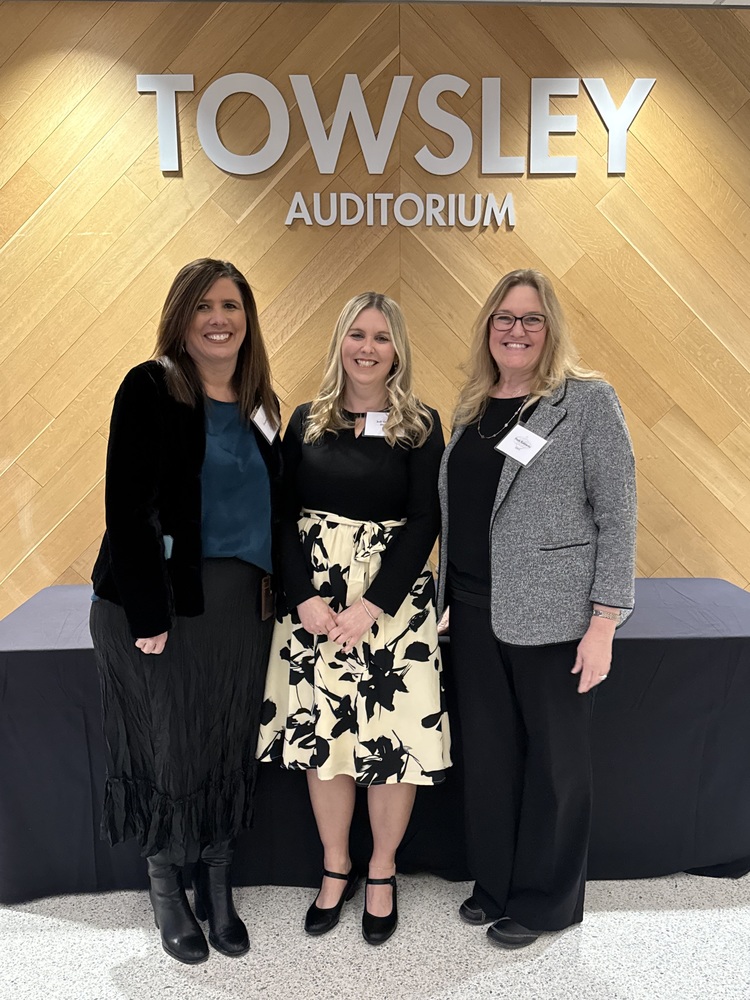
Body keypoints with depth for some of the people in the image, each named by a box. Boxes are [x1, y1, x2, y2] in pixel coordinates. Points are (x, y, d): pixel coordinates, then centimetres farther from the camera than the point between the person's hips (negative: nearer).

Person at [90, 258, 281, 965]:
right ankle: (165, 887, 32)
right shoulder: (151, 388, -8)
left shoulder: (258, 404, 10)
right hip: (163, 601, -5)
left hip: (241, 603, 5)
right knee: (167, 743, 7)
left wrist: (276, 592, 6)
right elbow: (127, 506, -14)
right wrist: (146, 613, -18)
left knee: (229, 745, 12)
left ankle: (216, 886, 33)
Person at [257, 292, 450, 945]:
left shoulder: (421, 426, 0)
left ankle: (381, 874, 28)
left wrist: (370, 607, -15)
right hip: (312, 605, 2)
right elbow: (285, 516, 3)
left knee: (393, 740, 3)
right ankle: (336, 870, 32)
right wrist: (305, 598, -11)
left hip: (393, 604, -2)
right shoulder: (307, 422, 6)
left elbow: (424, 523, -7)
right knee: (321, 737, 9)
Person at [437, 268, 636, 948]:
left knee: (554, 760, 9)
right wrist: (450, 598, 11)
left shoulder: (588, 401, -6)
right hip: (475, 613, 5)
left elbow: (617, 514, -9)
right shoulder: (472, 408, 11)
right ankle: (495, 884, 35)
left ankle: (545, 901, 30)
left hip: (554, 615, -5)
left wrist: (604, 622, -14)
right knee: (487, 755, 14)